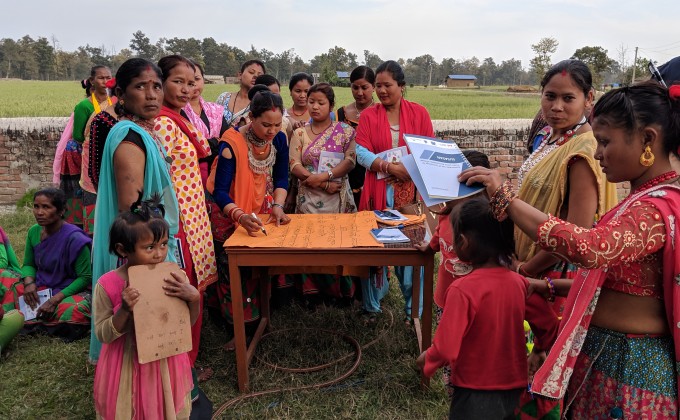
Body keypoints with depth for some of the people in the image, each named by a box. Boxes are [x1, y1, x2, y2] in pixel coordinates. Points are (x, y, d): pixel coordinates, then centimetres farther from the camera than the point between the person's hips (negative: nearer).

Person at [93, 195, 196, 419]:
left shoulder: (175, 277, -12)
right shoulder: (108, 285, -17)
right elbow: (103, 334, -11)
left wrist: (194, 297, -23)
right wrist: (124, 311, -29)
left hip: (166, 363, 2)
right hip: (127, 365, -1)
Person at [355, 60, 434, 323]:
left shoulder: (419, 113, 7)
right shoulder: (368, 115, 6)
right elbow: (361, 153, -4)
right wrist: (392, 167, -16)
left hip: (411, 191, 0)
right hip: (378, 192, 0)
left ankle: (414, 308, 16)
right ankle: (372, 305, 21)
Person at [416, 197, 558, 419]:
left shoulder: (462, 290, -24)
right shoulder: (520, 283, -9)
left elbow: (446, 349, -23)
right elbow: (550, 327, 2)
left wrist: (426, 360, -3)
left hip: (476, 395, -5)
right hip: (515, 390, 5)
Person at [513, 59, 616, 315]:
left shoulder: (584, 151, -22)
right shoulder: (547, 135, 3)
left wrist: (524, 269, -13)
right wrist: (520, 261, 6)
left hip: (557, 271, -7)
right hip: (528, 261, 8)